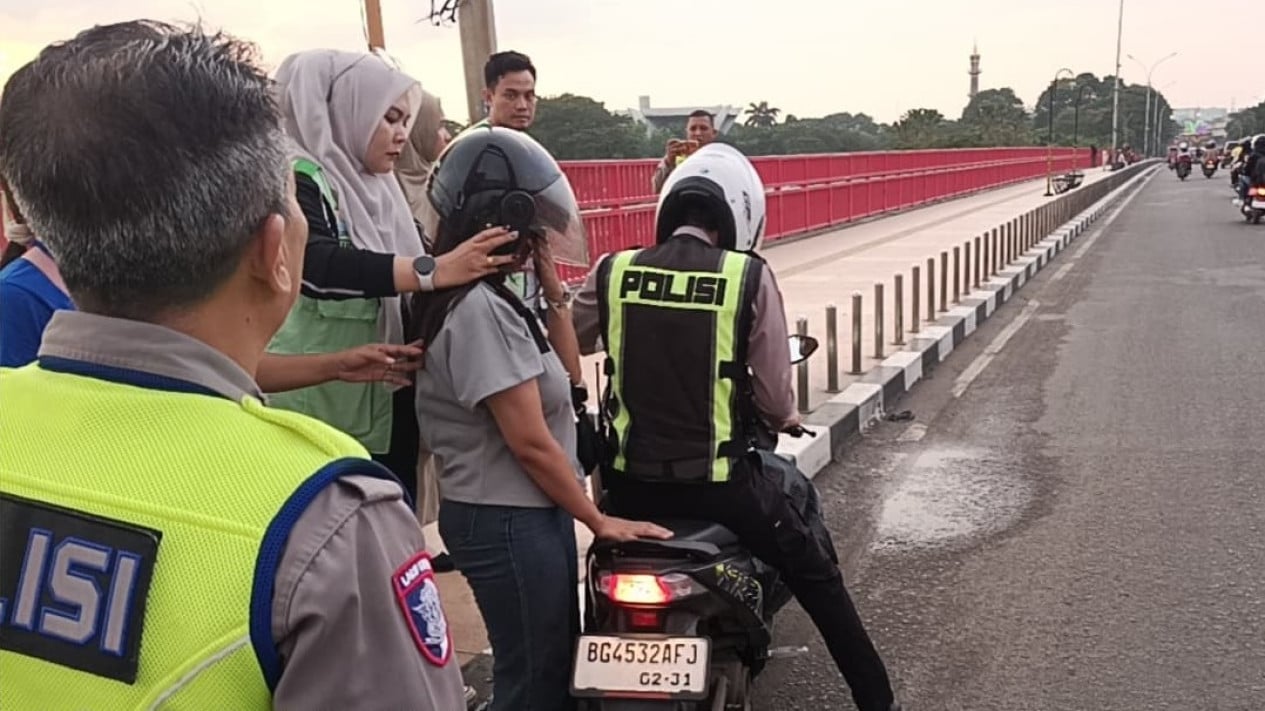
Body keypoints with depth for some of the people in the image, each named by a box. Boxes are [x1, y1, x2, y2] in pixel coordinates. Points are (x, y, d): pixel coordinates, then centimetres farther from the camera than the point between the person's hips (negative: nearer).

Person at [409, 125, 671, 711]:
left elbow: (565, 368, 15)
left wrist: (553, 288, 4)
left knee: (556, 664, 21)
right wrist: (599, 521, -12)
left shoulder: (488, 298, 8)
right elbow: (530, 443, -22)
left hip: (522, 513, 10)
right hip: (508, 521, -10)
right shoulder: (480, 308, -22)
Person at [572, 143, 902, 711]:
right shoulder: (750, 277, -9)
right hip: (720, 483, -2)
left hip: (630, 481, 3)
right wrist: (786, 418, 15)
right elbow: (775, 400, -9)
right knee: (815, 576, 23)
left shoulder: (612, 272, -3)